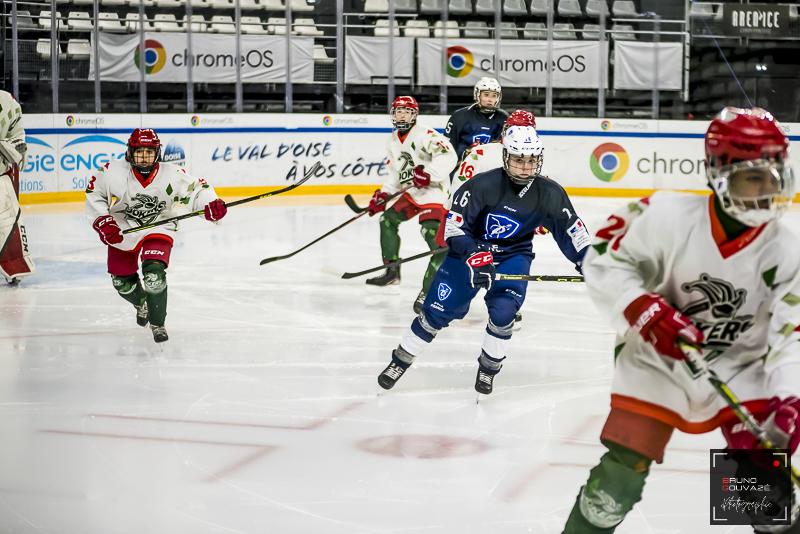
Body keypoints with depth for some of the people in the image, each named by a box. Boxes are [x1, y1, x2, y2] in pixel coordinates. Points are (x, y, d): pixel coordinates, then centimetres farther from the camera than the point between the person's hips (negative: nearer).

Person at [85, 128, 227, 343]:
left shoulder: (171, 175, -21)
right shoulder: (114, 172, -20)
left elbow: (197, 188, -13)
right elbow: (94, 192, -6)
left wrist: (211, 204, -33)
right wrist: (102, 221, -15)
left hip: (157, 230, -2)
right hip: (121, 231, 2)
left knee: (154, 275, -24)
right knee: (122, 283, 14)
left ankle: (157, 324, -1)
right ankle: (141, 303, 51)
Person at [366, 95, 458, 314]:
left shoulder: (424, 135, -17)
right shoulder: (394, 140, 12)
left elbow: (447, 155, -30)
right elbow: (395, 171, 21)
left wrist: (428, 173, -38)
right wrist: (383, 194, 12)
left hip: (434, 192, -10)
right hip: (412, 193, 10)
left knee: (434, 236, -23)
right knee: (388, 219, 14)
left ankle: (429, 290, -25)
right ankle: (392, 271, 26)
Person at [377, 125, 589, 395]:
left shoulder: (549, 193, -15)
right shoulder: (483, 185, -26)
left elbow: (571, 228, -3)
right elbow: (453, 224, -24)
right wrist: (473, 255, -36)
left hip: (513, 255, 2)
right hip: (470, 250, -2)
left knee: (502, 312, -18)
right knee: (437, 311, -3)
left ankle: (488, 368, 8)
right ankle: (400, 361, 16)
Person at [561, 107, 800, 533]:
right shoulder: (668, 217, -22)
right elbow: (603, 262, -14)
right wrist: (644, 311, -29)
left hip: (738, 367, 2)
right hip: (657, 359, -2)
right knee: (624, 467, -8)